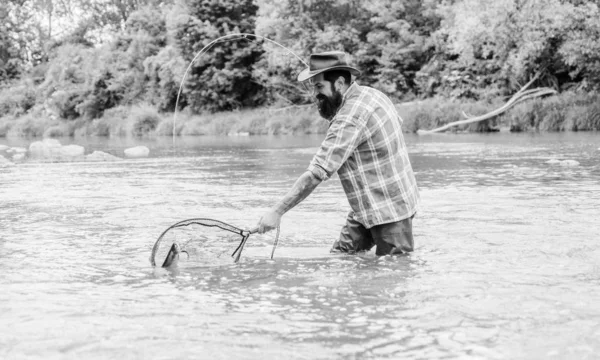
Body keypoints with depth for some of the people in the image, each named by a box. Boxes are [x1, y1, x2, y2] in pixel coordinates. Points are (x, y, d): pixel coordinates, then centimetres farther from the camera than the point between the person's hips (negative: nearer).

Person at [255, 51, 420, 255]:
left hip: (388, 211, -10)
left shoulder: (350, 120, -26)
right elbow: (397, 122, 23)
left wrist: (277, 212, -28)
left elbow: (317, 173, -31)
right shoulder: (372, 94, 2)